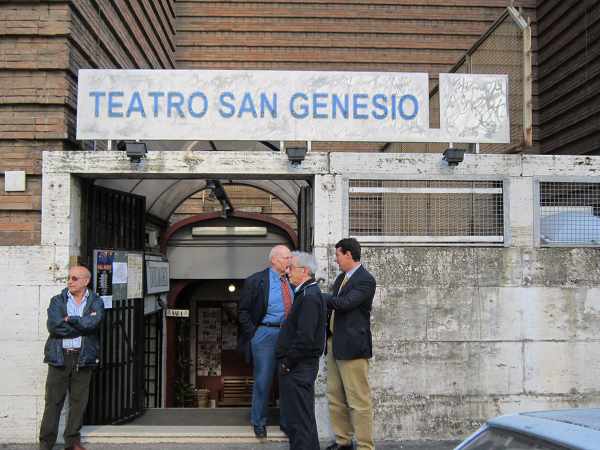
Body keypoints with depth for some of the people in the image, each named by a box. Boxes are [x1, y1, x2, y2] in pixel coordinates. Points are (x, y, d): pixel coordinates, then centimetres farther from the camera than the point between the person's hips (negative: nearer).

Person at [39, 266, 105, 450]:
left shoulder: (95, 302, 6)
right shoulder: (57, 301, 7)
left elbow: (93, 323, -15)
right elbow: (53, 326, -10)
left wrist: (69, 320, -10)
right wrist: (82, 326, -10)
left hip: (83, 357, 1)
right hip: (59, 357, 0)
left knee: (79, 401, 6)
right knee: (53, 401, 2)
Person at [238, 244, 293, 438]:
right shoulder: (256, 281, -6)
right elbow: (243, 311, -3)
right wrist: (253, 334, -8)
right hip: (266, 333, -4)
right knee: (263, 380, 2)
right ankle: (259, 422, 19)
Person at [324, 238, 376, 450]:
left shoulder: (365, 280, -12)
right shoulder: (341, 278, 15)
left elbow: (345, 303, -22)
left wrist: (318, 295, -13)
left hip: (352, 346, -9)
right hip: (334, 344, 9)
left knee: (358, 400, -3)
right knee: (335, 397, 15)